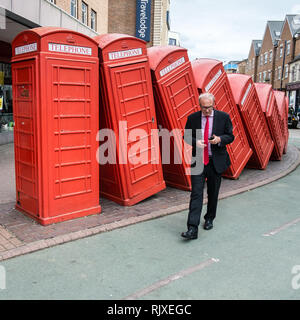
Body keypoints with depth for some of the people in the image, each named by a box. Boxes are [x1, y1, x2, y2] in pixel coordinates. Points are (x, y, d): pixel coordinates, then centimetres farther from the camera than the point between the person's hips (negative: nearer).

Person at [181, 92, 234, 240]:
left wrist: (219, 139, -18)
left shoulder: (223, 117, 0)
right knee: (196, 193, -8)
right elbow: (186, 136, 9)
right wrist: (195, 142, -13)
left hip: (216, 161, 1)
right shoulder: (192, 118, 1)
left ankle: (209, 218, 36)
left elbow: (230, 136, 4)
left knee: (213, 193, 13)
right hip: (198, 161, 0)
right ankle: (192, 229, -9)